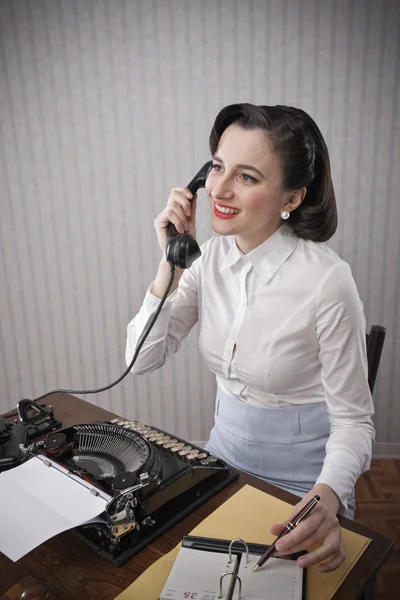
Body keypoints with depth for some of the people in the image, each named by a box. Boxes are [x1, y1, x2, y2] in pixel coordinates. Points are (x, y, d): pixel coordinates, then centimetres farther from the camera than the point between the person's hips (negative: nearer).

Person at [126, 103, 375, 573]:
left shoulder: (326, 280, -25)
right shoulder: (210, 258, -9)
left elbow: (353, 421, -17)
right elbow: (142, 360, -11)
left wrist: (327, 497, -37)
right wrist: (171, 263, -21)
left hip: (301, 480, -4)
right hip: (224, 451, 5)